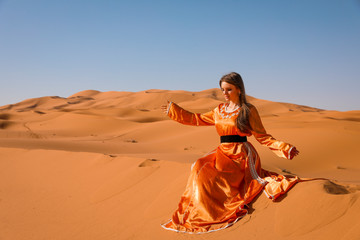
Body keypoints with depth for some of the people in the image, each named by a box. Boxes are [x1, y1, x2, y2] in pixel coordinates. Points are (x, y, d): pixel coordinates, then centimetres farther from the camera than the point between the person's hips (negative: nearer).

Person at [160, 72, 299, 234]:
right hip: (223, 152, 6)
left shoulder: (248, 110, 1)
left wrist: (284, 148, -8)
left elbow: (262, 136, 3)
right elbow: (197, 119, 25)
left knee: (212, 176, -26)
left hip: (240, 155, -6)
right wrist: (173, 110, 25)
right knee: (200, 167, -20)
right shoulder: (219, 111, 15)